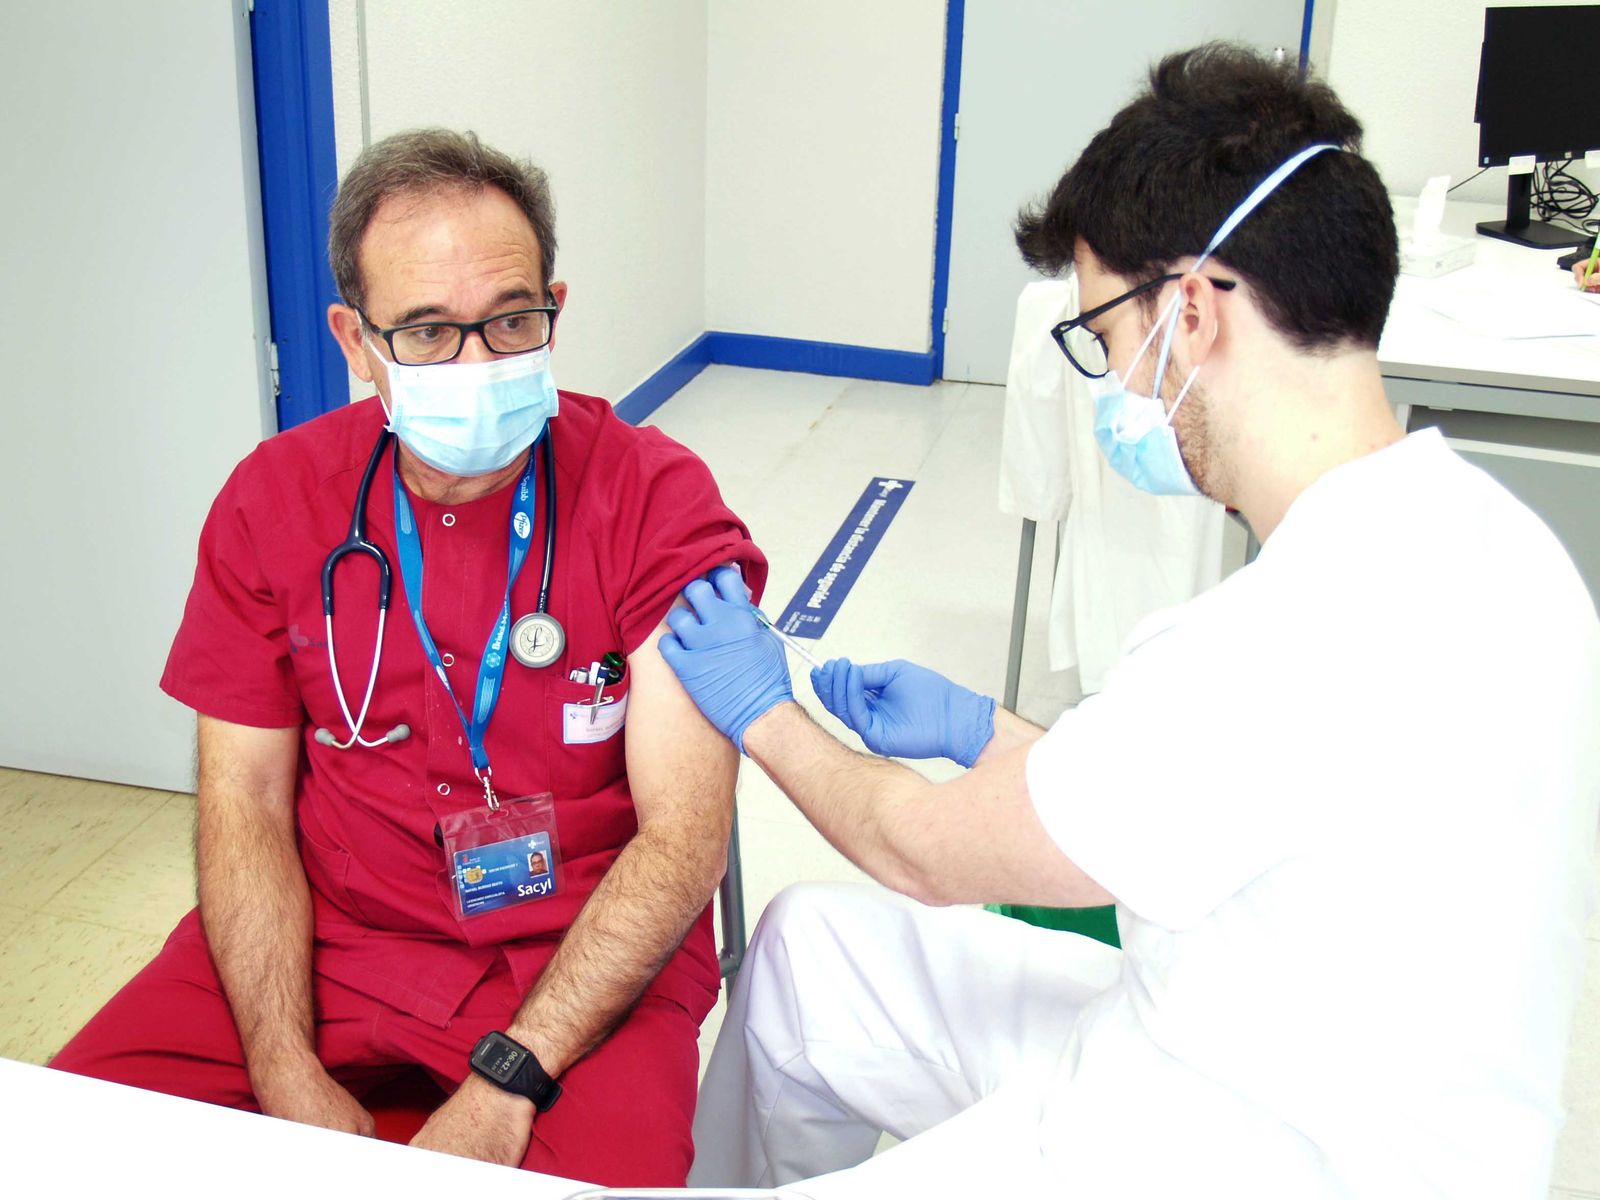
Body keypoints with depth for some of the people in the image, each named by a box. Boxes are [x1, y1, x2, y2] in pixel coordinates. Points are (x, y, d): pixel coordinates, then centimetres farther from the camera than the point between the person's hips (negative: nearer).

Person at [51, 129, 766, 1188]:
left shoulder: (658, 500, -11)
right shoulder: (275, 497, 0)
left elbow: (683, 841, -14)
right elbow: (245, 803, 1)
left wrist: (506, 1086, -21)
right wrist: (289, 1078, -11)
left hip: (583, 958, -2)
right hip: (325, 931, 3)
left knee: (605, 1168, -29)